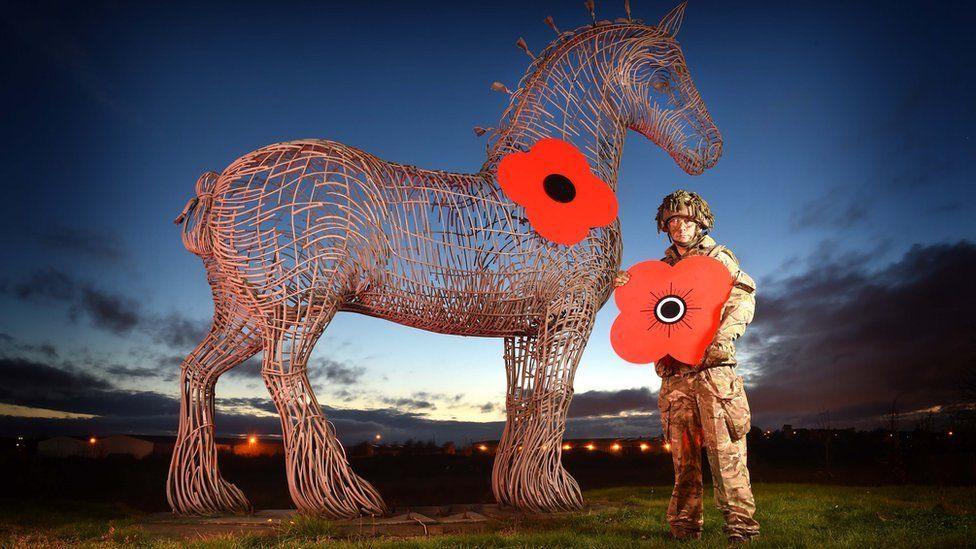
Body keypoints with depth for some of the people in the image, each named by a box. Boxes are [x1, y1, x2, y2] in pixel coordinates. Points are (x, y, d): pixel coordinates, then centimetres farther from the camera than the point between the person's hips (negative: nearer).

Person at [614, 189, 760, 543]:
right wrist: (626, 291, 2)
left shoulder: (718, 257, 10)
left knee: (725, 450, -8)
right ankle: (684, 526, 10)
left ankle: (740, 524, 0)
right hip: (674, 373, 3)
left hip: (712, 368, -3)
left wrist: (721, 334, -18)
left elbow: (744, 298, -1)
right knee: (684, 455, 5)